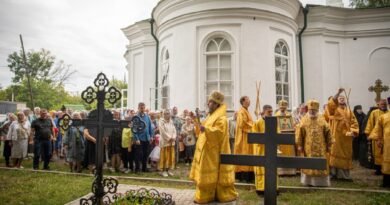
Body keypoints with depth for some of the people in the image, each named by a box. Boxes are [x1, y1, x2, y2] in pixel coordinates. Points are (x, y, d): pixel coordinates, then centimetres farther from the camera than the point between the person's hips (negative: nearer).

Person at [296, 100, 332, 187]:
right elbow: (299, 133, -2)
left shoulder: (322, 120, 4)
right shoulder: (304, 121, 0)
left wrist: (329, 145, 4)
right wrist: (299, 145, -5)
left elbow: (328, 133, 6)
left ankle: (321, 182, 16)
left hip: (320, 148, 1)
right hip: (308, 148, -1)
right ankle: (309, 182, 15)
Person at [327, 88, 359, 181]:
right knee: (335, 154, -4)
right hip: (336, 136, -4)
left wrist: (353, 131, -9)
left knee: (346, 155, 8)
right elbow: (330, 103, -19)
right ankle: (334, 173, 2)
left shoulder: (349, 111, 14)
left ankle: (345, 174, 16)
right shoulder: (334, 109, 4)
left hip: (346, 137, 4)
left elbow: (354, 122, 8)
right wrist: (338, 93, -26)